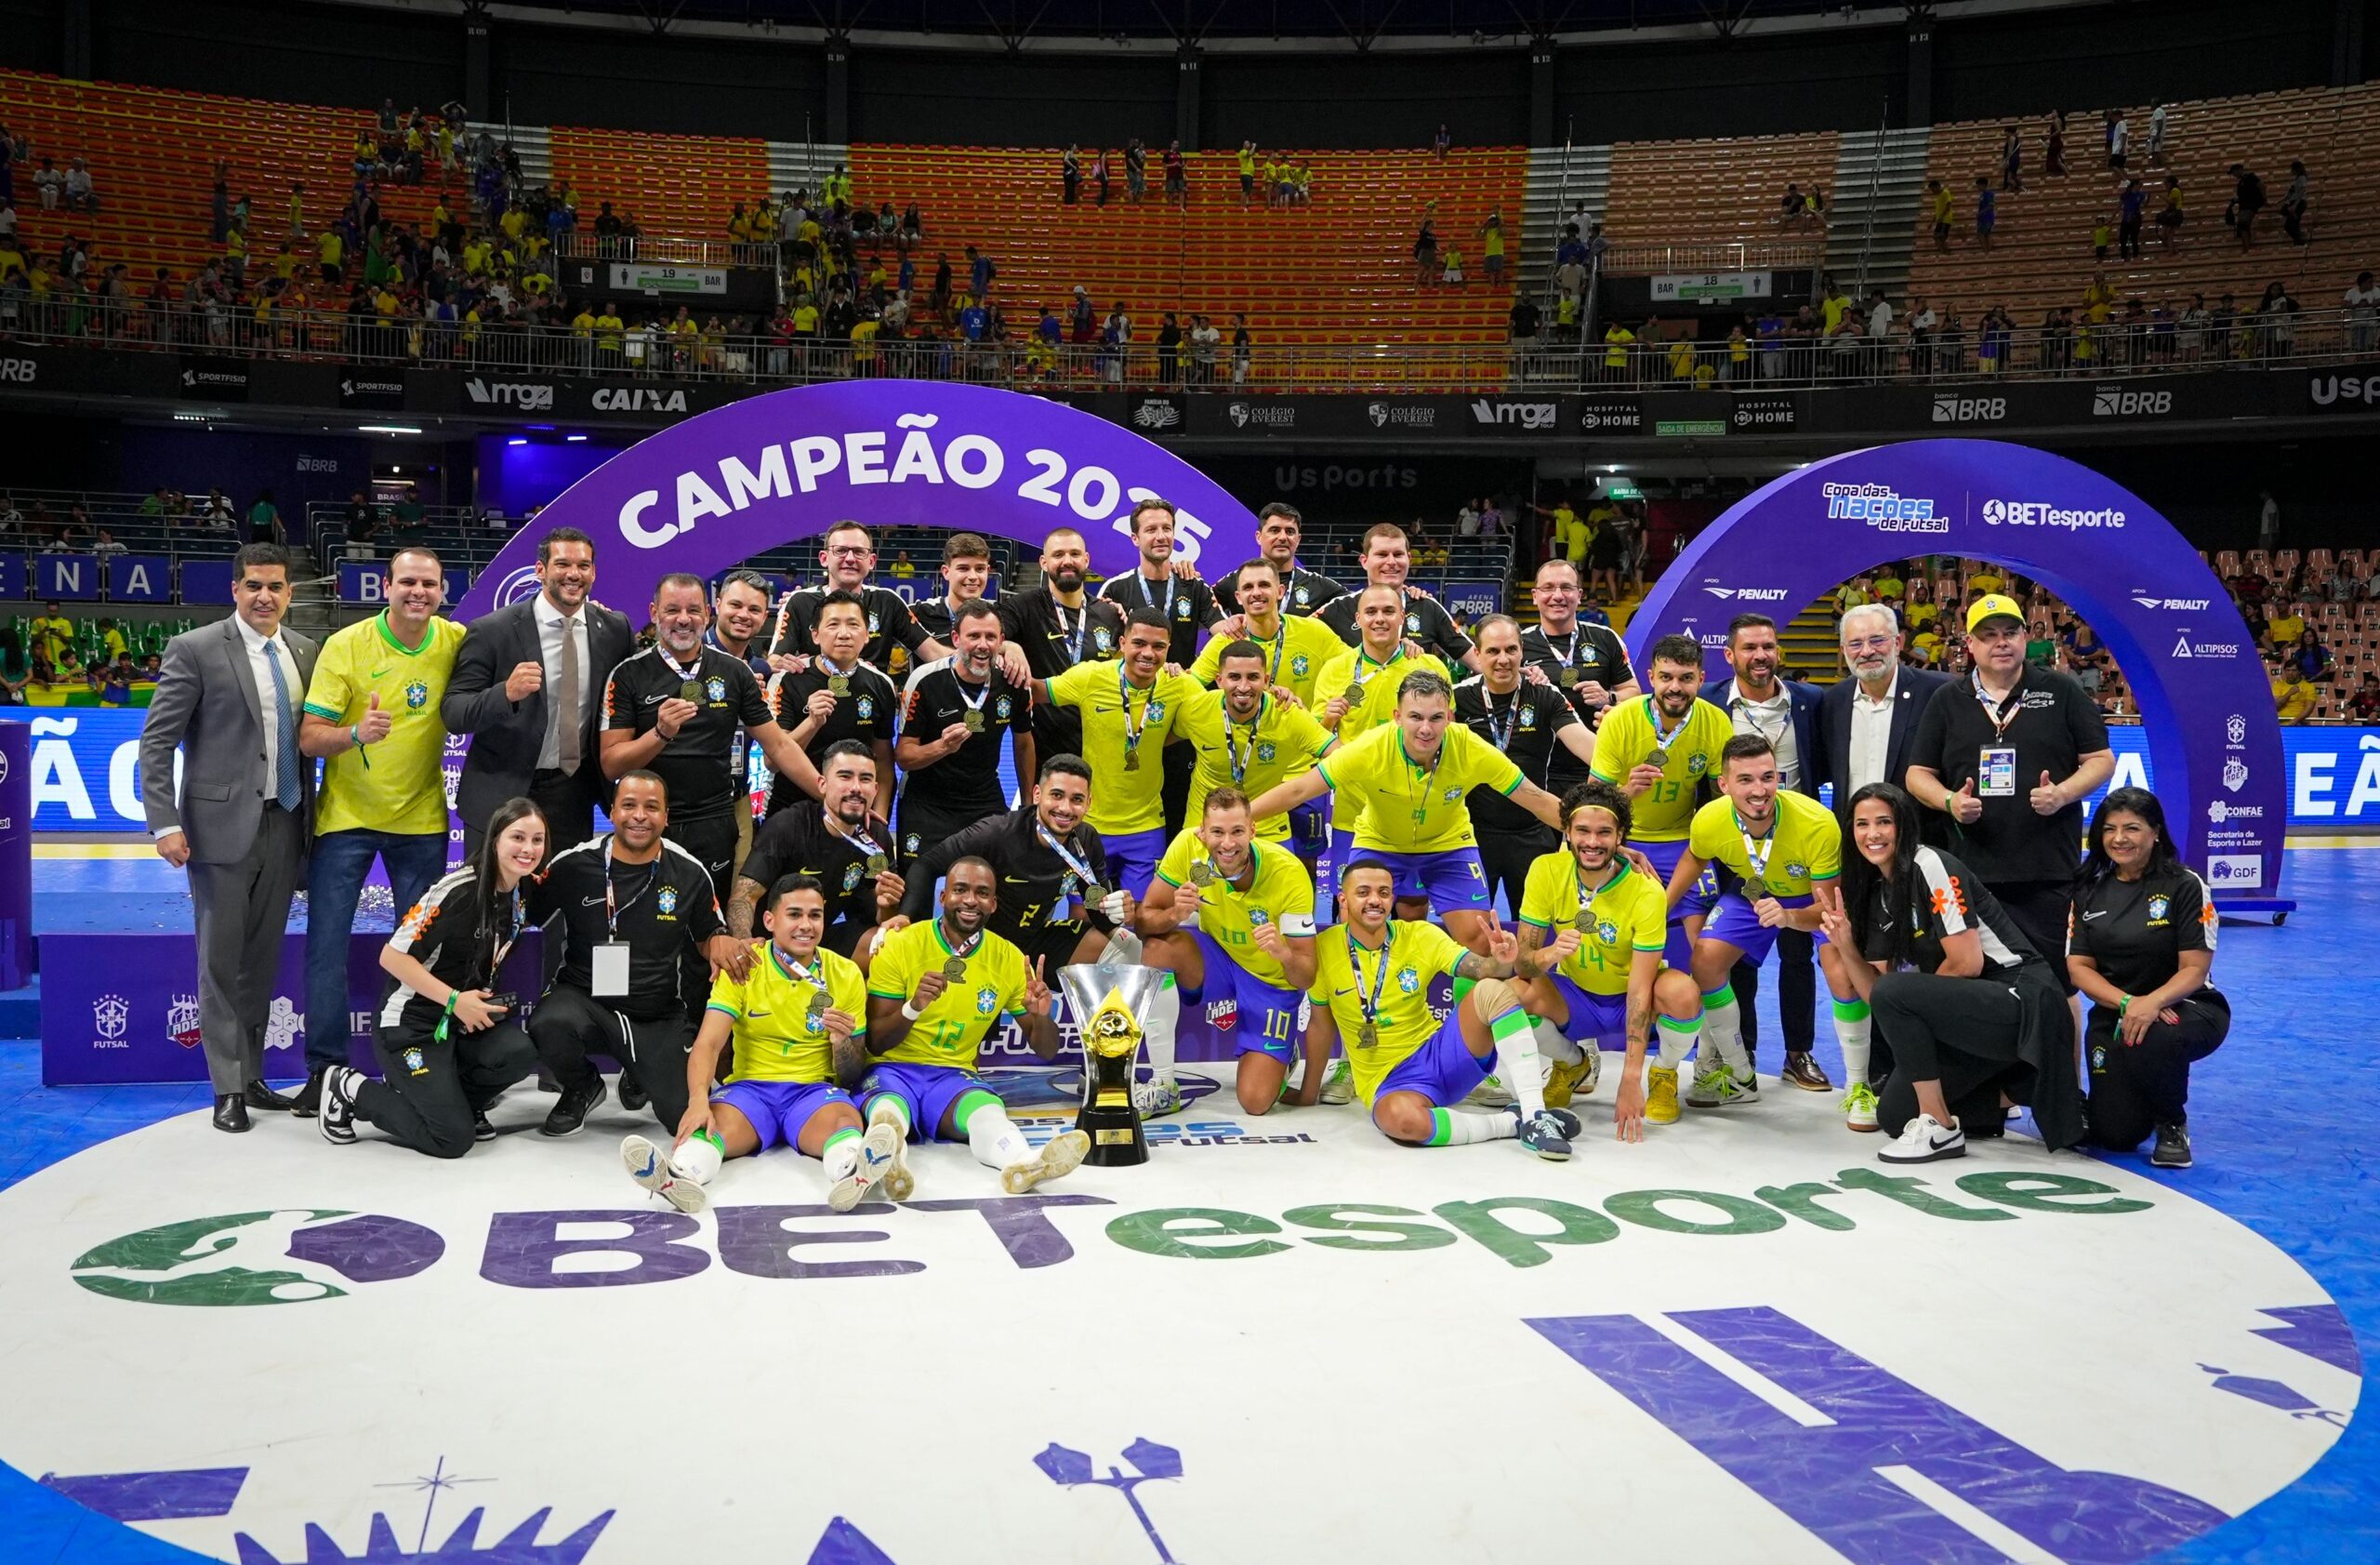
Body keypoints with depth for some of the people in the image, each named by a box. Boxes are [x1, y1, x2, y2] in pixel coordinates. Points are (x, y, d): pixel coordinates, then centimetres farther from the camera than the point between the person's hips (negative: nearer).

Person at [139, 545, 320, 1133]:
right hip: (222, 825, -5)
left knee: (263, 958, 12)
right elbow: (156, 741, -7)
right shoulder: (195, 649, -6)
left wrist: (311, 816, 10)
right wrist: (166, 824, -14)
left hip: (284, 824, 5)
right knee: (222, 961, 1)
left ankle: (252, 1076, 23)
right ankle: (228, 1089, 8)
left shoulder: (304, 652, 9)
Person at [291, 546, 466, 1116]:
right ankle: (326, 1068, 7)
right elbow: (308, 738, -12)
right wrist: (356, 733, -32)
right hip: (346, 816, -2)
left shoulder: (456, 641, -4)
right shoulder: (345, 646, -10)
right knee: (327, 940, -3)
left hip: (422, 818, 2)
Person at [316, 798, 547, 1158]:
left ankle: (448, 1095, 6)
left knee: (522, 1052, -24)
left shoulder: (523, 895, 1)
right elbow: (392, 956, -20)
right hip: (410, 1025, -7)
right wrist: (455, 1000, -23)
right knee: (454, 1138, -15)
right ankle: (350, 1088, 6)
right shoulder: (458, 890, -21)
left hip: (464, 1022, 7)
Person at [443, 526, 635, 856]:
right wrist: (506, 693, -31)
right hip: (502, 795, -3)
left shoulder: (614, 629, 1)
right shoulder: (491, 631, -9)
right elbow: (452, 713, -12)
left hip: (574, 799, 3)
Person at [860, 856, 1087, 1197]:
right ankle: (889, 1159, -73)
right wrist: (913, 1007, -25)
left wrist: (1041, 1016, -15)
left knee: (987, 1109, -34)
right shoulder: (901, 945, -3)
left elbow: (1046, 1051, 8)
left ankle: (1022, 1164, -66)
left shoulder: (1009, 959, 5)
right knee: (888, 1111, -39)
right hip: (892, 1070, -2)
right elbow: (874, 1043, -5)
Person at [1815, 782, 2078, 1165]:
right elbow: (1873, 994, 4)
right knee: (1894, 1114, 5)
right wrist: (1845, 946, -11)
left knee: (1894, 993, -27)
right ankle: (2010, 1089, 21)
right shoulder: (1877, 894, 8)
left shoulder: (1931, 866, -14)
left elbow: (1967, 962, -19)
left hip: (2023, 1000, -9)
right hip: (1971, 1011, 9)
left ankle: (1940, 1127, -16)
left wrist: (1915, 993, -4)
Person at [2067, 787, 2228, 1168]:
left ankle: (2173, 1126, -8)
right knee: (2115, 1135, -12)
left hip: (2182, 1008, -3)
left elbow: (2194, 969, -12)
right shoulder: (2089, 891, 4)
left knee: (2151, 1041, -41)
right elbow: (2079, 967, -1)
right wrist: (2127, 1002, -20)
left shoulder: (2184, 885, -7)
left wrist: (2152, 1002, -32)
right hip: (2114, 1014, 3)